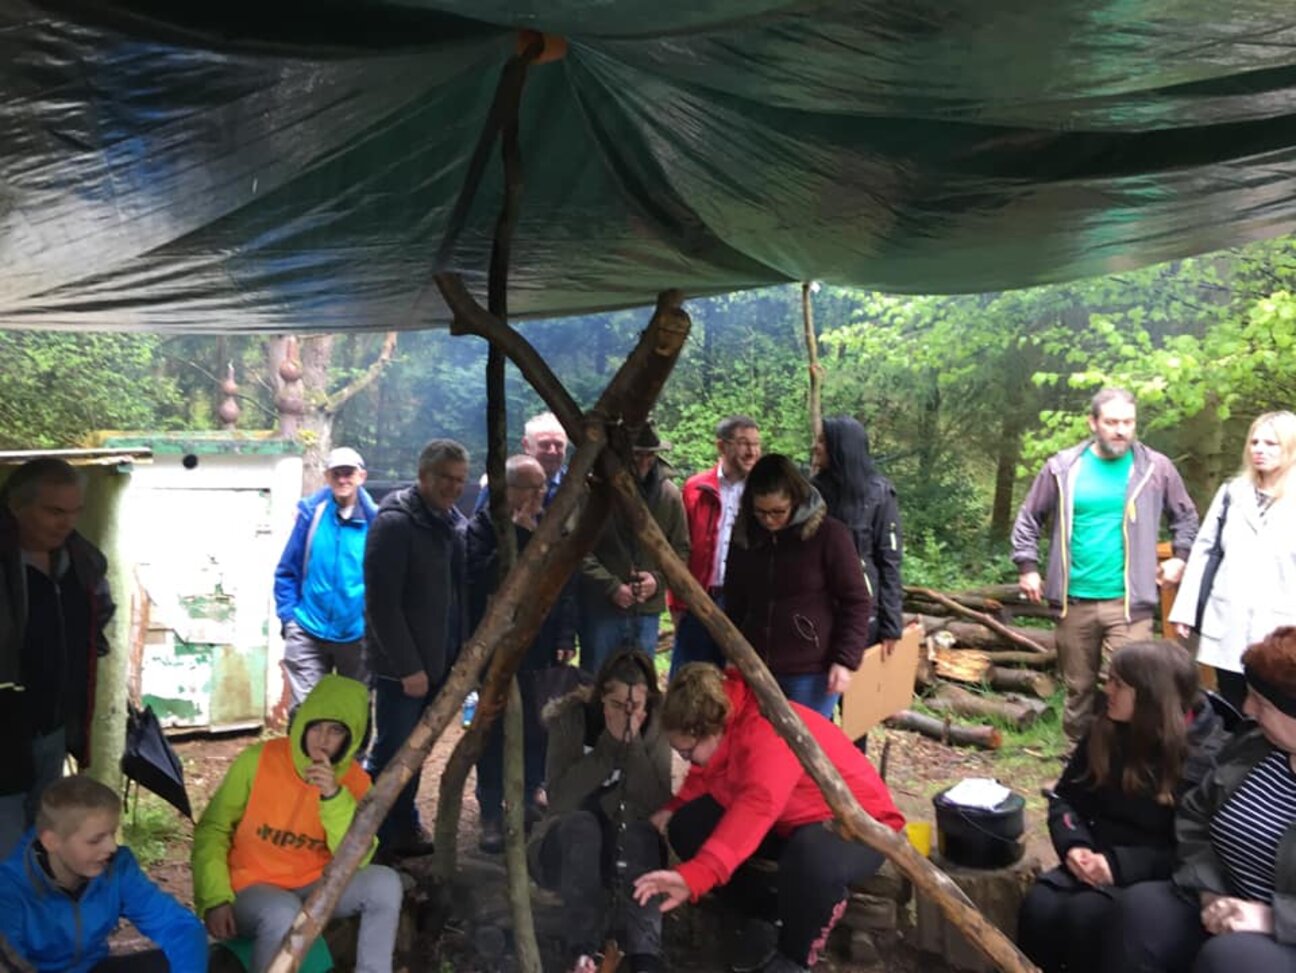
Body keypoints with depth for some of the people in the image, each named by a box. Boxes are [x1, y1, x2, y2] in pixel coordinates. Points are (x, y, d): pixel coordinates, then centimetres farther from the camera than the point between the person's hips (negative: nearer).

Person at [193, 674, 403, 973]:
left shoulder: (356, 781, -8)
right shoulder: (257, 760, -14)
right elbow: (212, 830, -5)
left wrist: (334, 797, -29)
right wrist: (216, 899, -14)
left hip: (315, 887, 3)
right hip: (253, 888, -3)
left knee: (384, 881, -22)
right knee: (283, 915, -36)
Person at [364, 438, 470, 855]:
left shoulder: (455, 523, 10)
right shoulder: (394, 523, -14)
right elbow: (381, 602, -18)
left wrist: (461, 656, 7)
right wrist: (408, 666, -18)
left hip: (438, 662, 7)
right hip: (403, 667, -7)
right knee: (391, 755, 1)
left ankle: (403, 831, 30)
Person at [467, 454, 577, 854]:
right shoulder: (483, 525, -5)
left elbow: (566, 584, 9)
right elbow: (480, 579, -21)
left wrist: (566, 637, 2)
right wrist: (518, 534, -21)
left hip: (541, 649, 3)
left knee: (537, 730, 6)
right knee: (495, 733, 4)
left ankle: (528, 799, 23)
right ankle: (492, 814, 15)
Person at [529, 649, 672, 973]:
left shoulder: (654, 726, -9)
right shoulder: (570, 718, -13)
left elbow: (657, 805, -19)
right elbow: (560, 799, -24)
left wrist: (633, 743, -28)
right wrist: (610, 743, -29)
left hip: (628, 852, 1)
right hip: (566, 848, -1)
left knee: (640, 832, -33)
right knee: (581, 824, -35)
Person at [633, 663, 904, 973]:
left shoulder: (769, 733, -35)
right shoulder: (725, 722, -10)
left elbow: (756, 810, -51)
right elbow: (704, 776, 8)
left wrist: (694, 876, -62)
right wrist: (675, 807, -13)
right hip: (794, 819, 8)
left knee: (812, 860, -43)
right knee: (688, 825, -7)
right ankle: (764, 915, 12)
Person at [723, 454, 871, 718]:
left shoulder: (829, 534, -11)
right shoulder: (744, 535, 3)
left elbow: (856, 601, -7)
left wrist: (845, 659, -12)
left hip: (811, 672, -5)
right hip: (755, 668, 5)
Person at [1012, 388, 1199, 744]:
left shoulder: (1155, 468, 0)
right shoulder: (1063, 467, 0)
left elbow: (1186, 518, 17)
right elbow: (1028, 519, 10)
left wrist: (1180, 558, 7)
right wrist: (1027, 567, 6)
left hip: (1129, 601, -1)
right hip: (1075, 601, 1)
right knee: (1079, 688, 14)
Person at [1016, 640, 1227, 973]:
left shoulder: (1208, 757, -11)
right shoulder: (1107, 732, 6)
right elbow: (1065, 796, 11)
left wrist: (1121, 865, -23)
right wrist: (1074, 845, -9)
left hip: (1160, 878, -5)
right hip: (1097, 861, 5)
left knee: (1085, 914, -31)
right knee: (1038, 907, -24)